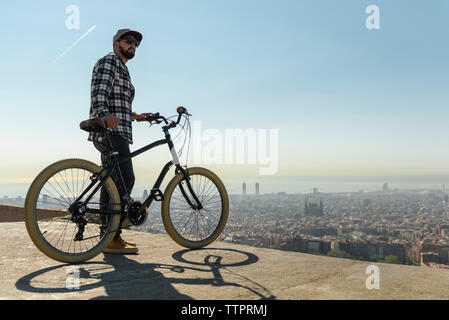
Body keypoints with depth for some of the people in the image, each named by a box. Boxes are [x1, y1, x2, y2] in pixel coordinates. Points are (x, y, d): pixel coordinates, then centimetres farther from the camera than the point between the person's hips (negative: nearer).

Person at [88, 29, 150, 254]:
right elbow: (99, 91, -19)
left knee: (112, 183, 8)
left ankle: (109, 237, 12)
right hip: (110, 132, -10)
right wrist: (104, 114, -36)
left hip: (117, 132, 10)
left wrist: (135, 116, 26)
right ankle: (112, 237, -15)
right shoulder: (109, 61, 0)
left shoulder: (122, 69, 30)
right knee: (125, 180, -17)